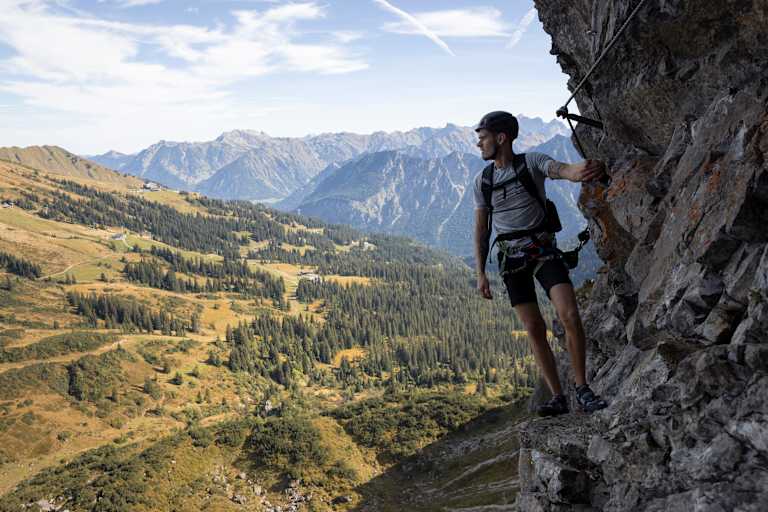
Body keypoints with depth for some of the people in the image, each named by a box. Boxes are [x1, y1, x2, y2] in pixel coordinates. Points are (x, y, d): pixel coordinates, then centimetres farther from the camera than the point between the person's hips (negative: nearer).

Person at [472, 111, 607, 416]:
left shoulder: (532, 163, -3)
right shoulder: (482, 181, 6)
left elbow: (559, 169, -26)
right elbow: (481, 229, 9)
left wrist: (579, 172, -51)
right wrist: (480, 273, 2)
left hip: (542, 248, -2)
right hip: (511, 256, 3)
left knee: (569, 314, -17)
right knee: (534, 328, 0)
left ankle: (582, 389, -2)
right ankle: (558, 398, 8)